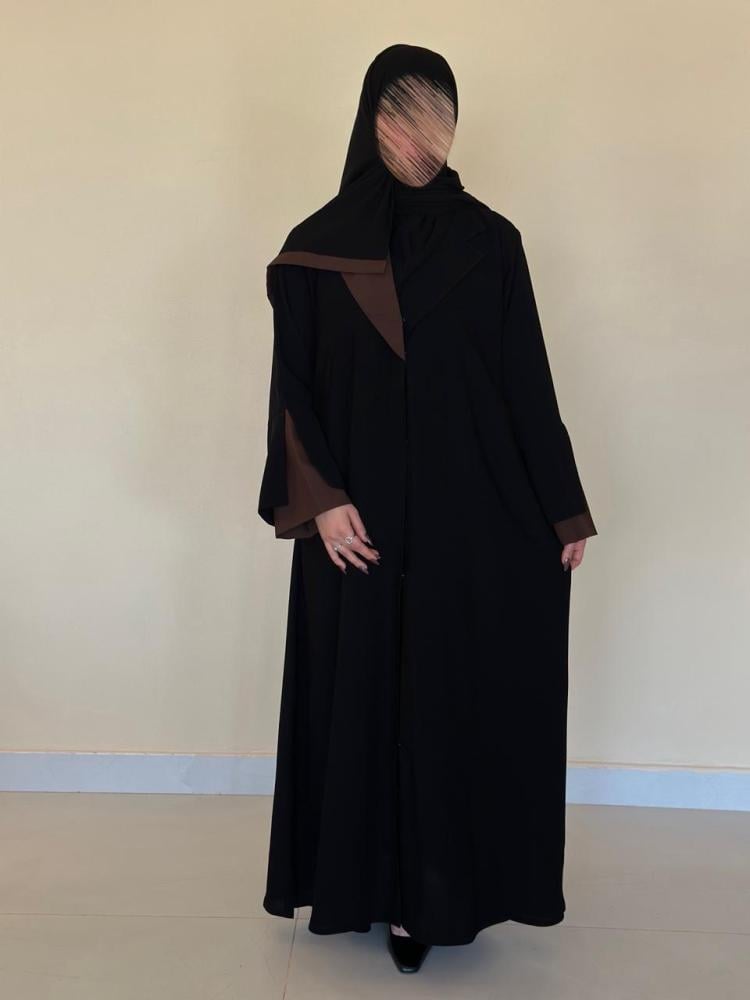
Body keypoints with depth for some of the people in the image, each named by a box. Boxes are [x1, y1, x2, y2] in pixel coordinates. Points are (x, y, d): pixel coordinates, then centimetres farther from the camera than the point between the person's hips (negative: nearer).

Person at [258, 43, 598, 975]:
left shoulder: (488, 239, 5)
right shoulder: (316, 247, 3)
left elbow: (528, 381, 4)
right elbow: (292, 387, 1)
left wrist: (565, 510, 3)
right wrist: (320, 499, -13)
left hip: (474, 516, 1)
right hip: (364, 520, 0)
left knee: (465, 696, 4)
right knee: (367, 695, 6)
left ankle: (444, 885, 21)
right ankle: (379, 884, 22)